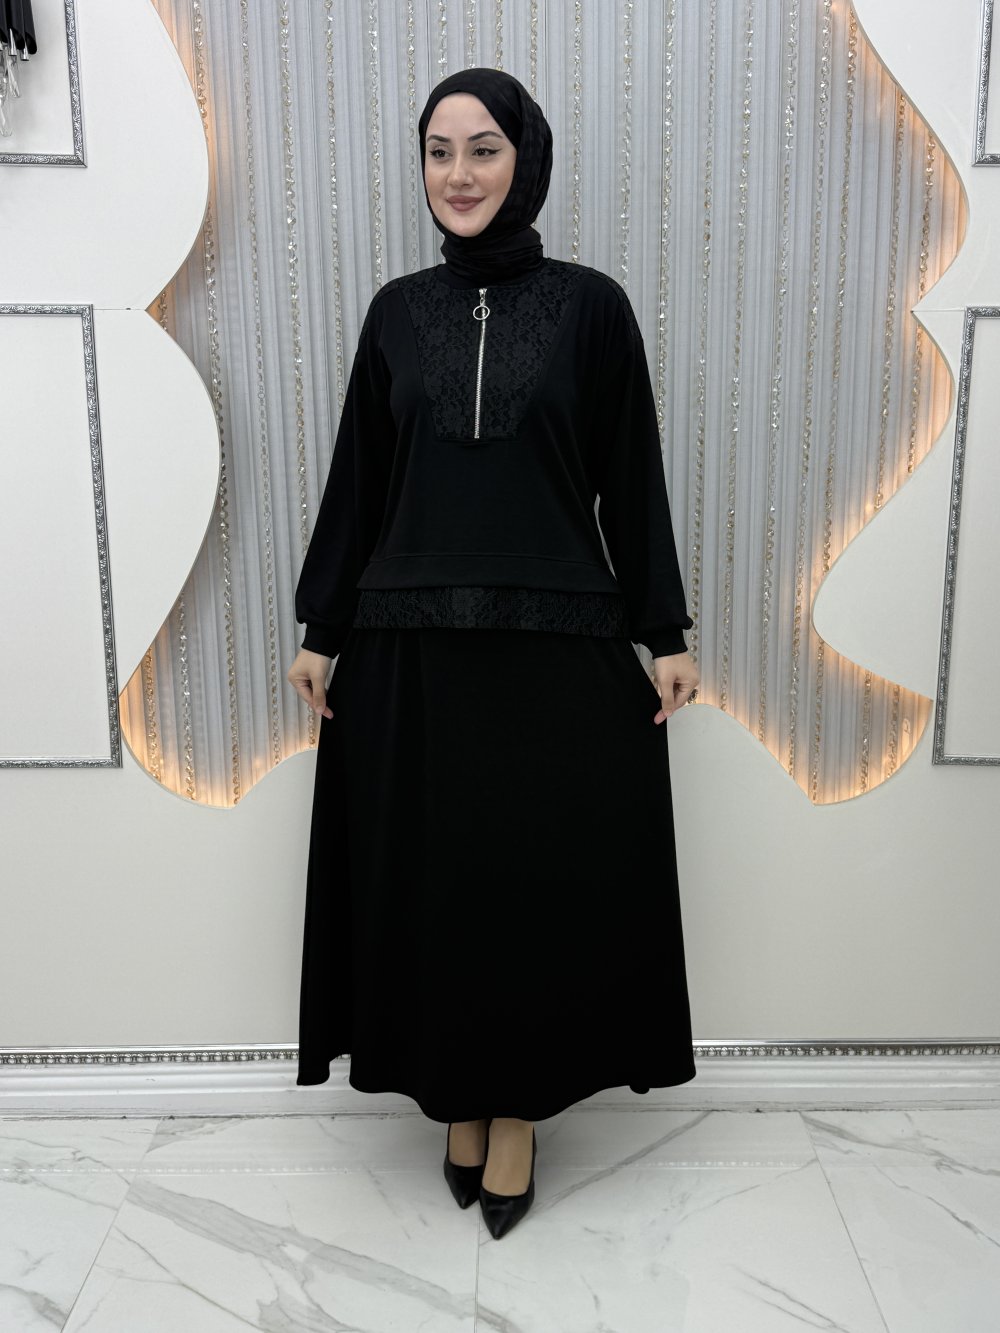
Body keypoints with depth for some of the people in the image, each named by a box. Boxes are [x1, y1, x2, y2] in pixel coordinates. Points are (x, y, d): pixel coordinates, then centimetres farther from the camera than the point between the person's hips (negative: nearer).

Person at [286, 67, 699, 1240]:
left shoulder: (591, 305, 2)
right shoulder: (398, 310, 9)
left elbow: (632, 482, 2)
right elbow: (356, 480, 9)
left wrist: (665, 634, 0)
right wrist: (320, 629, 7)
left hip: (557, 647, -2)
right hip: (411, 647, 3)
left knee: (545, 882, 5)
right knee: (425, 881, 9)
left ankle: (517, 1110, 28)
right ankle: (459, 1097, 33)